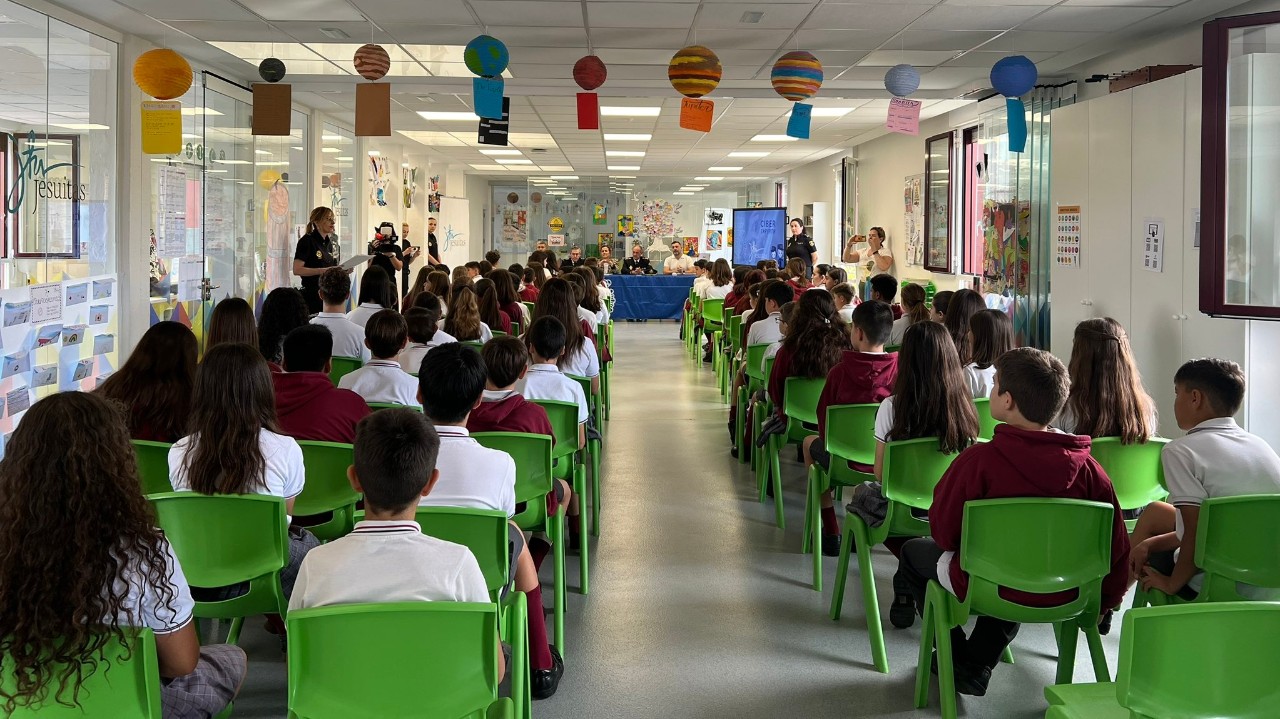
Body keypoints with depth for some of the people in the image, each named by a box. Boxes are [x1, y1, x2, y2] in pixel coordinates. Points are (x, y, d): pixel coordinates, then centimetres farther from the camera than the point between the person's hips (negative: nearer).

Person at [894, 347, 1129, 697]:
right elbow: (1118, 547, -6)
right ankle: (978, 667, 33)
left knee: (914, 552, 25)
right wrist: (1105, 602, 13)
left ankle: (955, 659, 34)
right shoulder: (1088, 468, -13)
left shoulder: (978, 461, -24)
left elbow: (943, 533, -13)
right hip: (1063, 596, 4)